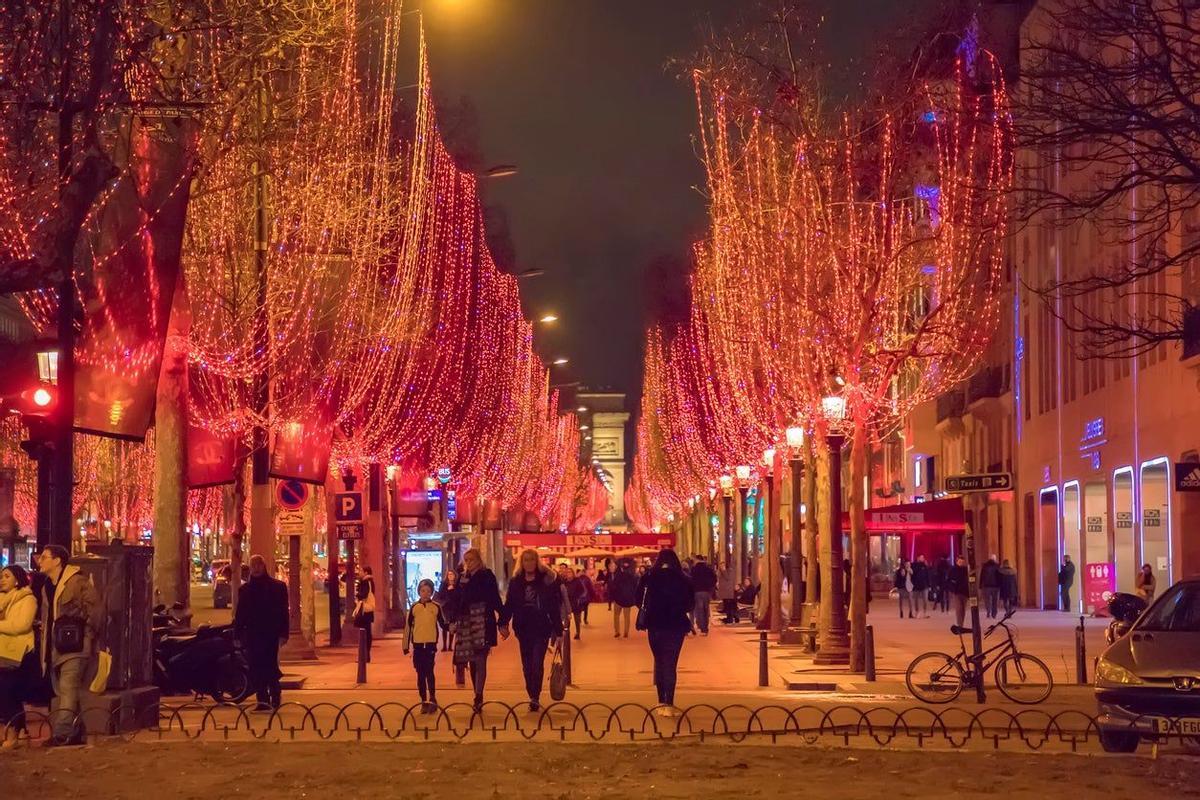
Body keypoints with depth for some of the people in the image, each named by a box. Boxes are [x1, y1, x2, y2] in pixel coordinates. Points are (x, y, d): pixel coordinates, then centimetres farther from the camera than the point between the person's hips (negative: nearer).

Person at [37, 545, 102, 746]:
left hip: (74, 648, -9)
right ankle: (74, 733, 15)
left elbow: (95, 612, -11)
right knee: (60, 693, 9)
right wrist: (45, 649, 19)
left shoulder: (78, 582, -9)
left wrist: (86, 637, -11)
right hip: (55, 650, 9)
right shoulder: (46, 587, 18)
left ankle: (61, 734, -25)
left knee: (68, 690, -18)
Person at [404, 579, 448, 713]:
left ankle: (432, 699, -10)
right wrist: (406, 645, 6)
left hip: (431, 644, -2)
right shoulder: (414, 607, 5)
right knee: (420, 675, 5)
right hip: (417, 644, 2)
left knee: (429, 672, -14)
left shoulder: (436, 607, 3)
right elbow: (408, 627, 8)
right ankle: (424, 701, 11)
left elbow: (443, 625, 5)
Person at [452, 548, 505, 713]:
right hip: (466, 622, 6)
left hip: (482, 622, -6)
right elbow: (458, 601, 16)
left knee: (479, 660, -13)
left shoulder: (487, 576, 0)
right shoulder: (463, 578, 15)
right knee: (472, 662, 6)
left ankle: (478, 697, -19)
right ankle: (478, 697, 12)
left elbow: (496, 600, -4)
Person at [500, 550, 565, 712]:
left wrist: (558, 631, -4)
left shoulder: (546, 581, -4)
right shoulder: (515, 583, 5)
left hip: (541, 630, -4)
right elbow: (509, 605, 4)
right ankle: (533, 697, 18)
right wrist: (503, 623, -11)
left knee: (537, 664, -12)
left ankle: (535, 698, -7)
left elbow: (554, 608, -3)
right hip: (523, 630, 4)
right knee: (527, 666, 8)